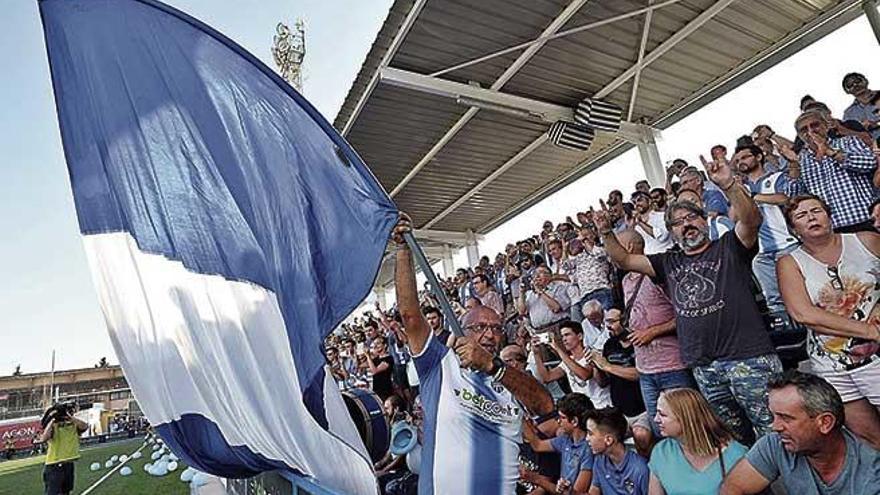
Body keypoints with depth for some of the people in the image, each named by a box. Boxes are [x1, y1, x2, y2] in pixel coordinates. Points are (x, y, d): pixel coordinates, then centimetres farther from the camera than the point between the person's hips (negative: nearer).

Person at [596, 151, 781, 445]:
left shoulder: (728, 248, 3)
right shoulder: (668, 263, 14)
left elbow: (751, 220, -16)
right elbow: (624, 260, 12)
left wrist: (729, 185, -31)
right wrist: (606, 233, -2)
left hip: (748, 358, -4)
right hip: (704, 368, 5)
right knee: (736, 437, 17)